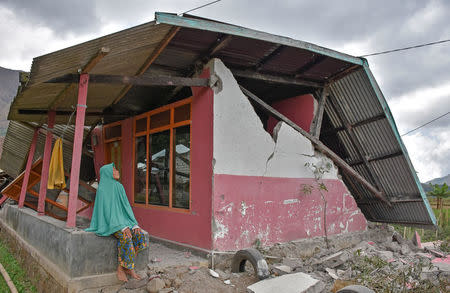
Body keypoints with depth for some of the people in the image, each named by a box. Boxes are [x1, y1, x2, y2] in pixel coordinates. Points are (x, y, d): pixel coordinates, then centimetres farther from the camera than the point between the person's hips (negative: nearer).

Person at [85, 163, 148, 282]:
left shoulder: (119, 187, 10)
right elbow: (107, 210, -17)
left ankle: (127, 266, -8)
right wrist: (122, 227, -26)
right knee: (125, 236, -33)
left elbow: (126, 206, 9)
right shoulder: (102, 189, -10)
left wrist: (135, 224, -5)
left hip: (123, 220, 6)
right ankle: (121, 268, -17)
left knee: (139, 234, -19)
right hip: (108, 222, -6)